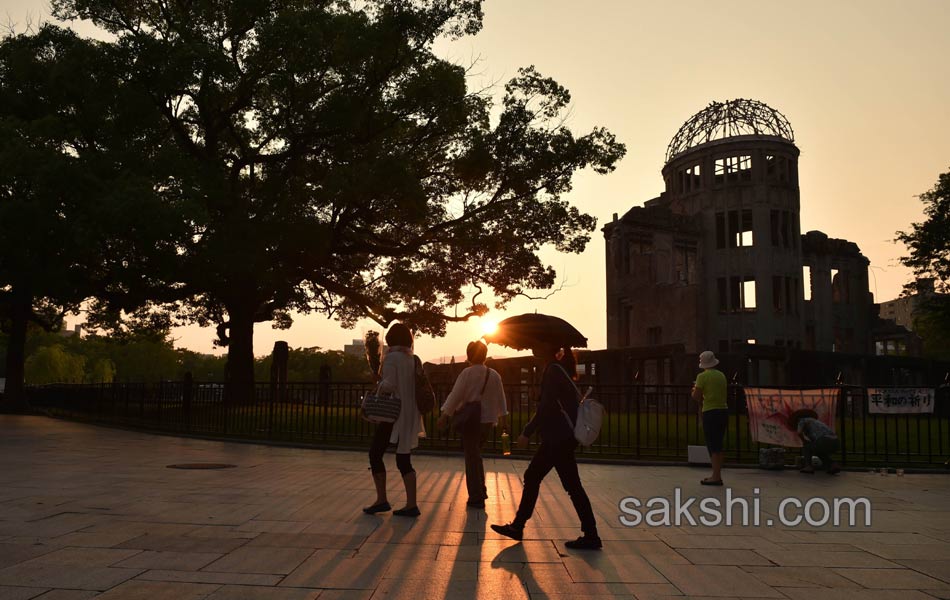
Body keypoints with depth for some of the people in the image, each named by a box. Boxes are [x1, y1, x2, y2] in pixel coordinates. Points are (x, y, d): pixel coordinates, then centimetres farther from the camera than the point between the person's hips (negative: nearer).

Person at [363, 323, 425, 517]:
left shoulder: (392, 357, -10)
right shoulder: (412, 359, 11)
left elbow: (389, 384, -20)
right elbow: (417, 387, 14)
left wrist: (378, 388, -2)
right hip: (409, 416, 7)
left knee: (375, 453, 5)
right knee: (403, 459, 9)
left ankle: (381, 500, 3)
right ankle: (411, 504, 4)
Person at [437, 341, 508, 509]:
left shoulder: (468, 373, -11)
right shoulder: (494, 375, 5)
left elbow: (456, 394, -16)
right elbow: (501, 399, 13)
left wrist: (445, 414, -14)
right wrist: (503, 419, 24)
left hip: (470, 419, -5)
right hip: (488, 420, 5)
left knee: (472, 457, 3)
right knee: (476, 454, 22)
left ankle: (476, 497, 5)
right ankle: (481, 491, 24)